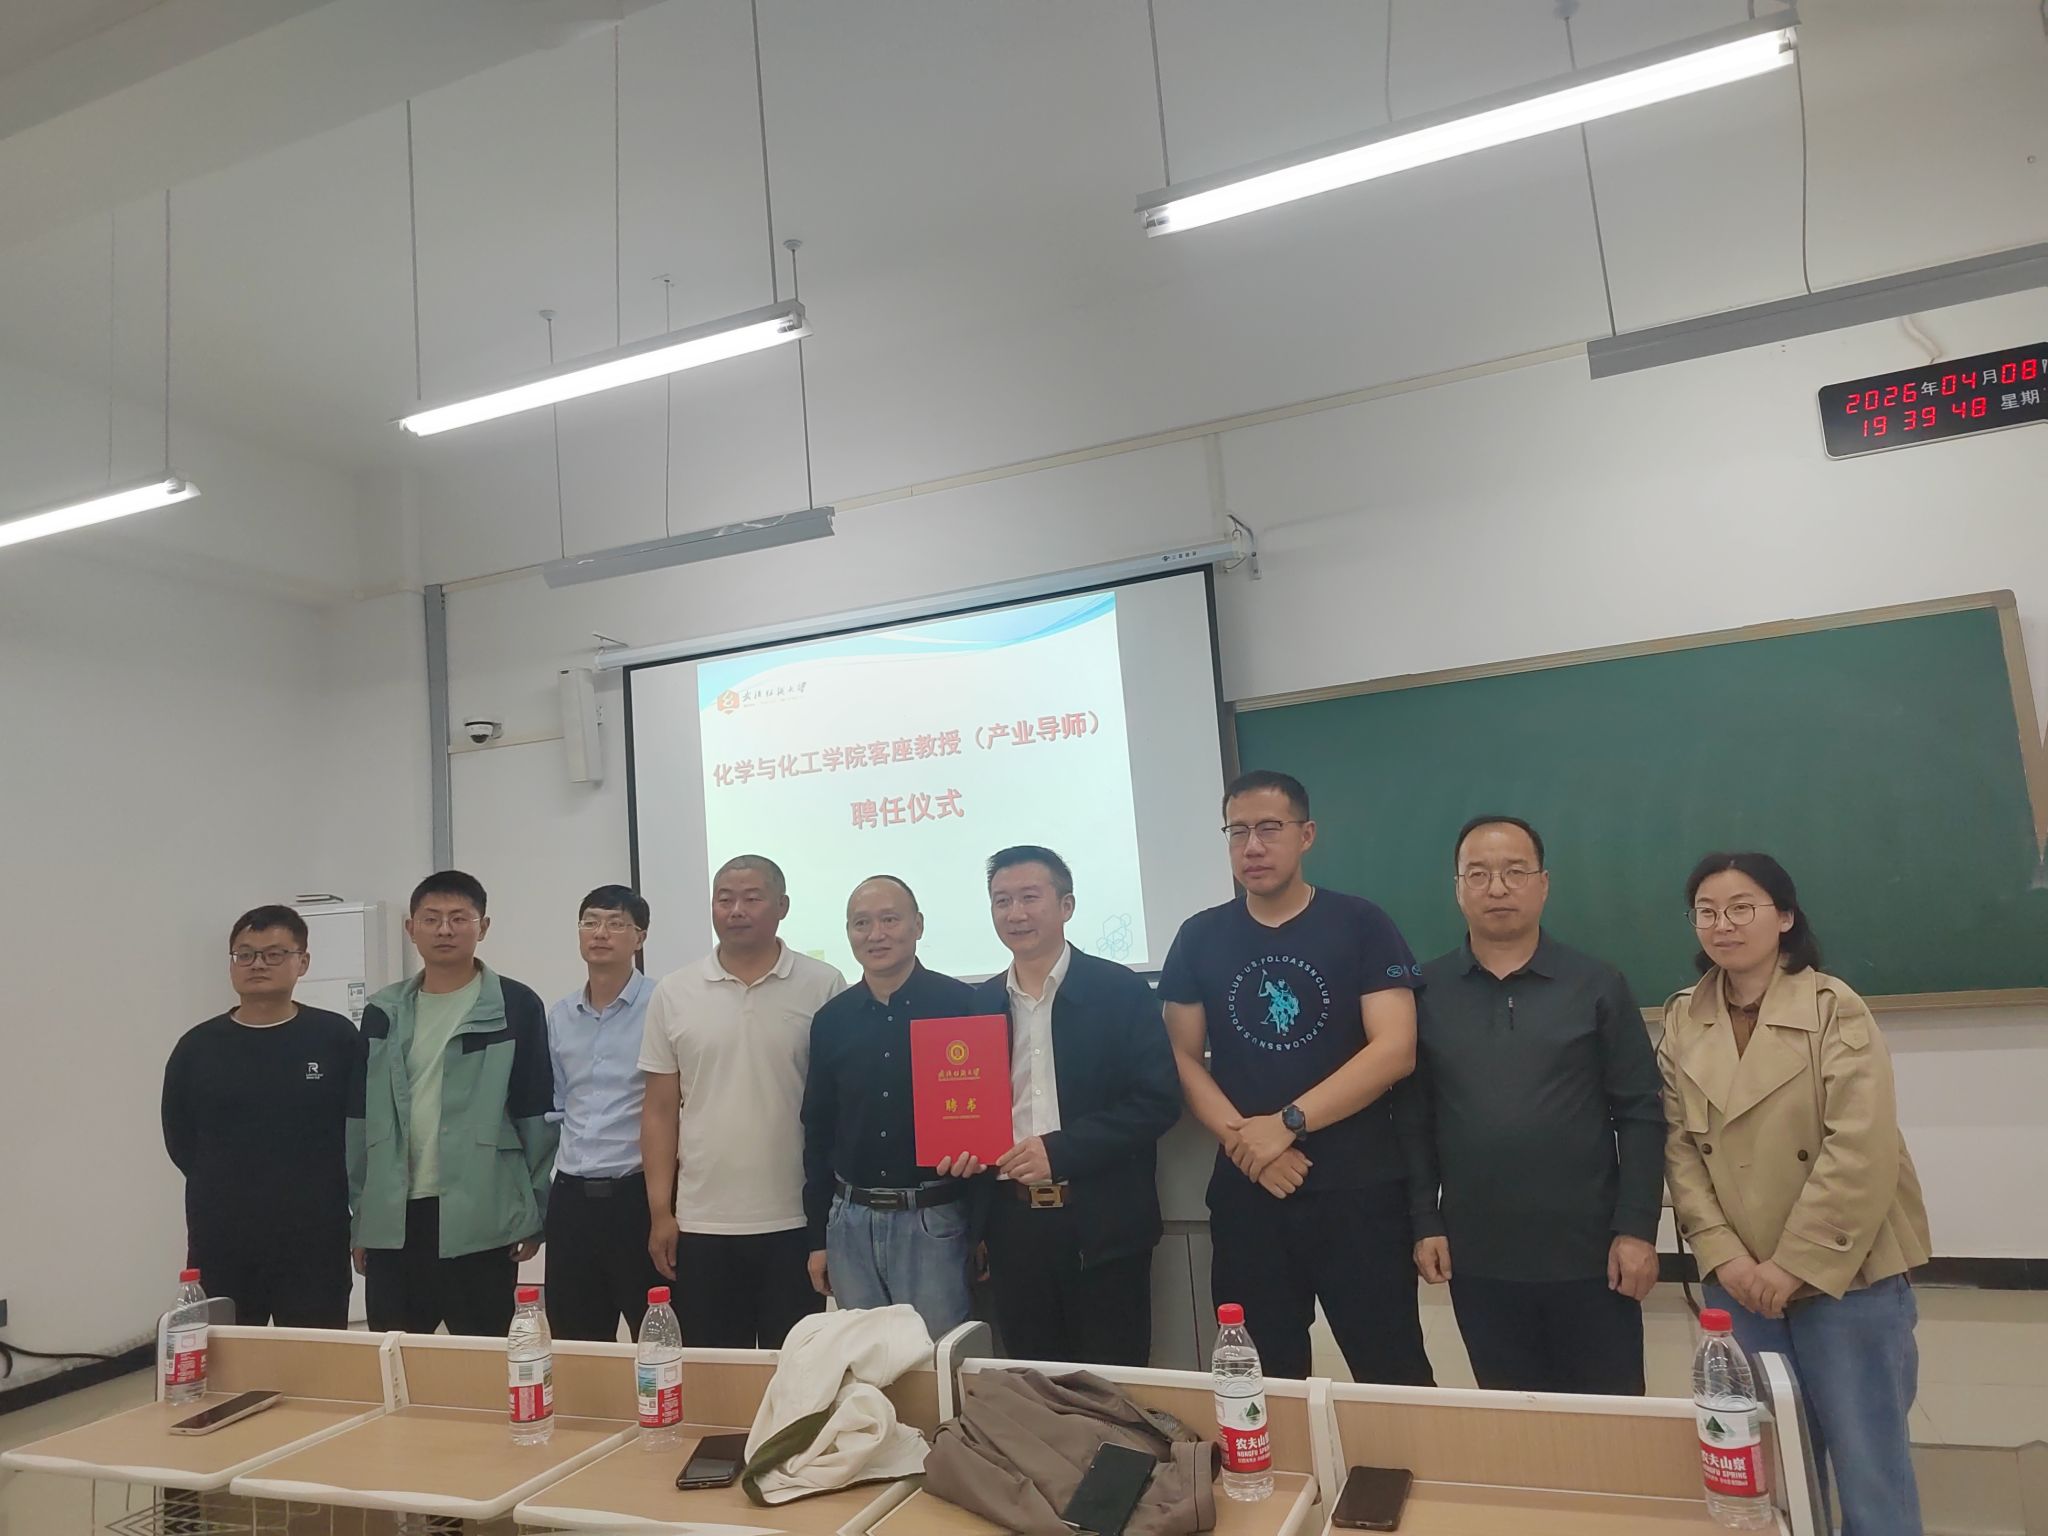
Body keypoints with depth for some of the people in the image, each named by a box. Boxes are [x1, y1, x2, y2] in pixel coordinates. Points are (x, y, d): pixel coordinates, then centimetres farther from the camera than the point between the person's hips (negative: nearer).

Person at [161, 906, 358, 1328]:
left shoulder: (336, 1038, -3)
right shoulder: (197, 1047, 3)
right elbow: (180, 1141, 9)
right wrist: (230, 1190, 5)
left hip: (316, 1241, -2)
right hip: (220, 1244, 2)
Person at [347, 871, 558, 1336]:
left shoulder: (516, 1008, -4)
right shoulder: (383, 1013, 9)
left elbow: (537, 1115, -4)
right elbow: (360, 1118, 12)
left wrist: (534, 1214, -5)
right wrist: (359, 1216, 10)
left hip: (480, 1222, -4)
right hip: (392, 1220, 4)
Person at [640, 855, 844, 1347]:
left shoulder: (824, 988, -3)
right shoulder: (674, 994, 3)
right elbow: (660, 1111, 6)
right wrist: (660, 1212, 2)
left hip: (796, 1220, -1)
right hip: (702, 1223, 2)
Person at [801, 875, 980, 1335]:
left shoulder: (962, 1005, -7)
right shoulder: (831, 1019, 5)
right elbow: (818, 1130, 11)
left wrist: (985, 1227, -7)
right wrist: (818, 1237, 11)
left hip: (935, 1222, -3)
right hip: (851, 1222, 4)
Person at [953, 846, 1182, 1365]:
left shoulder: (1122, 992, -5)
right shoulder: (979, 1003, 8)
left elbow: (1158, 1101, -11)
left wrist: (1060, 1149, -18)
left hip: (1102, 1225, -3)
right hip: (1013, 1225, 4)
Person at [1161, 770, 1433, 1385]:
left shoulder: (1360, 925, -3)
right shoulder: (1199, 937, 5)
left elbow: (1395, 1050, -10)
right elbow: (1183, 1057, 4)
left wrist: (1287, 1124, -15)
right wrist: (1241, 1139, -11)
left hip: (1358, 1190, -2)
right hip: (1244, 1192, 3)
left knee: (1394, 1375, 3)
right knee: (1265, 1380, 14)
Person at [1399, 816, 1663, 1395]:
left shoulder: (1597, 986, -2)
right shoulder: (1426, 992, 0)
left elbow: (1640, 1114, -2)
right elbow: (1413, 1120, 3)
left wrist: (1637, 1230, -6)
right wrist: (1424, 1223, -1)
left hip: (1589, 1254, -1)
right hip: (1477, 1259, 1)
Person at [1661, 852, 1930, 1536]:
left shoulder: (1835, 1008, -11)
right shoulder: (1682, 1020, 2)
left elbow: (1862, 1151, -17)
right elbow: (1679, 1147, 1)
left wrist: (1795, 1265, -17)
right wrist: (1722, 1254, -9)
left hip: (1845, 1275, -3)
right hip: (1741, 1283, 4)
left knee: (1867, 1462, 6)